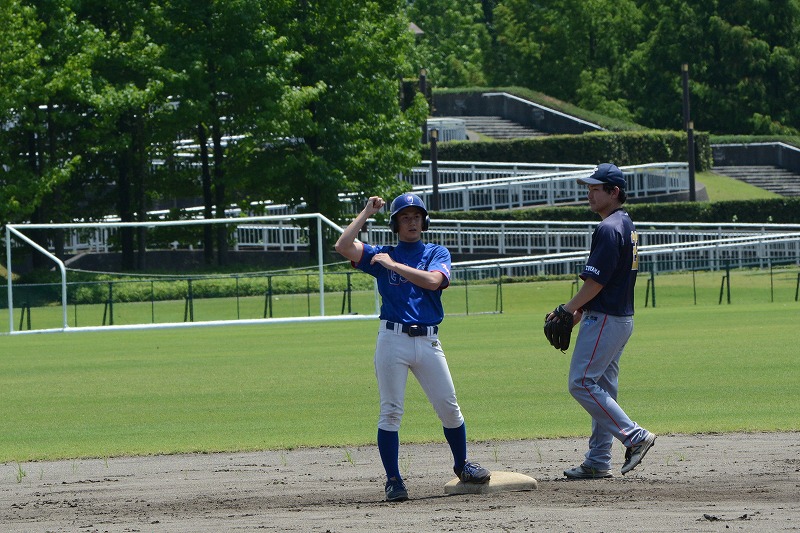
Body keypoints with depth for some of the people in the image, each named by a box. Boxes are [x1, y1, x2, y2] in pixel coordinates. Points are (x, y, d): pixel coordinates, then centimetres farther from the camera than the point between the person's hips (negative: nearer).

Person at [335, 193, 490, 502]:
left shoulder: (437, 253, 11)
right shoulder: (381, 255, 11)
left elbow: (432, 280, -10)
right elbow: (343, 247, -3)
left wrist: (393, 265, -9)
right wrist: (366, 213, 5)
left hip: (428, 340, 1)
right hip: (392, 339, -1)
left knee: (449, 409, 4)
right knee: (390, 412, -4)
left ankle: (461, 465, 24)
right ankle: (393, 480, 0)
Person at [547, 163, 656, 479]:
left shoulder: (609, 229, -17)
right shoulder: (626, 225, 16)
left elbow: (596, 281, -21)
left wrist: (568, 309, -12)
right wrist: (580, 310, 15)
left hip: (605, 319, -10)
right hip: (621, 317, 10)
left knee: (581, 383, -9)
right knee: (603, 388, 11)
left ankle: (634, 436, -13)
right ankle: (598, 462, 12)